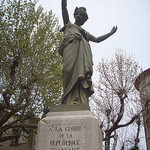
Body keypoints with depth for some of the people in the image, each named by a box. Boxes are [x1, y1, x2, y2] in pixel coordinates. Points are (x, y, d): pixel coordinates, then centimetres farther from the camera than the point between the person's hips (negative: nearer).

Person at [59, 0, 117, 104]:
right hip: (72, 49, -4)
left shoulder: (85, 33, 43)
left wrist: (111, 33, 45)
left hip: (84, 52, 4)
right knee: (72, 71, -30)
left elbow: (97, 39, 42)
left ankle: (81, 103, -36)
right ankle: (72, 103, -44)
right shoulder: (69, 25, 32)